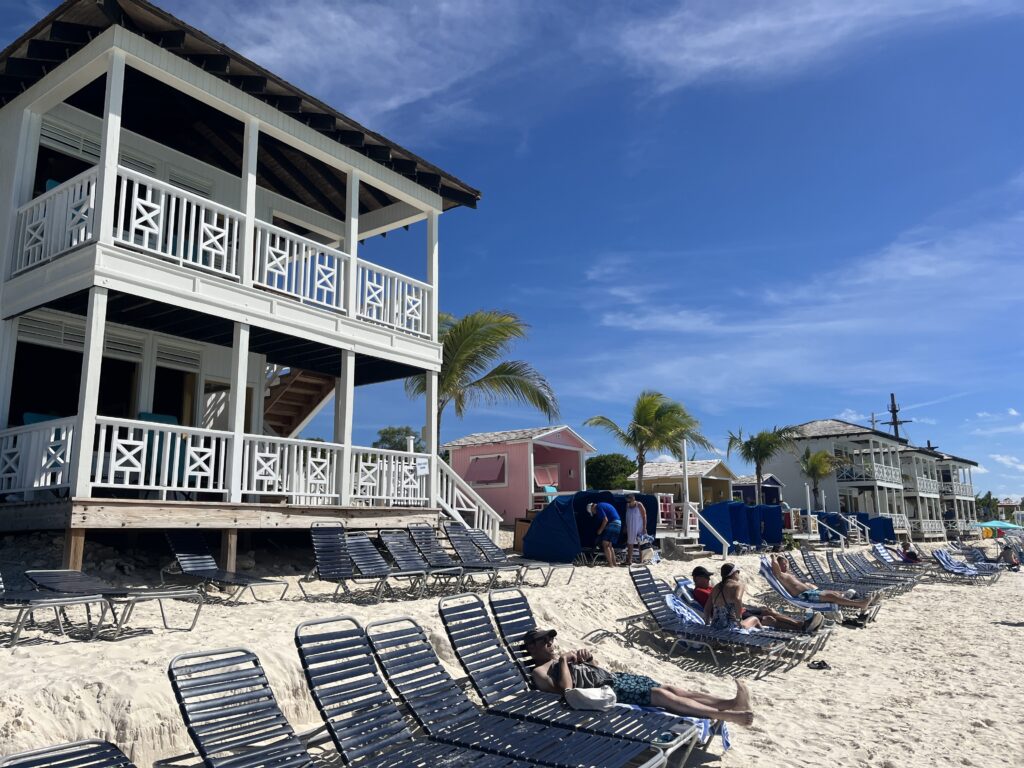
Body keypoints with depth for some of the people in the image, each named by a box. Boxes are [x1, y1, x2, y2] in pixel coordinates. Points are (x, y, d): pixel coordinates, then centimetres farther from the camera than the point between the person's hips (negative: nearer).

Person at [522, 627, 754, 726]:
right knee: (659, 695, -22)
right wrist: (564, 661, -10)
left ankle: (731, 703, -16)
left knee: (670, 688, -8)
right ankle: (728, 716, -26)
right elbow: (566, 690, -19)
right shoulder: (540, 671, -1)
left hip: (614, 677, 9)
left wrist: (586, 656, 9)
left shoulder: (561, 657, 25)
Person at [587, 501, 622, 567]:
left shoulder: (599, 507, -9)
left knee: (605, 544, -9)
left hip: (613, 524, -10)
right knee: (609, 545, 17)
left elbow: (605, 520, -17)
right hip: (618, 524, 10)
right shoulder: (603, 505, 22)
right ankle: (614, 562, 20)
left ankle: (610, 564, -13)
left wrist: (600, 530, -6)